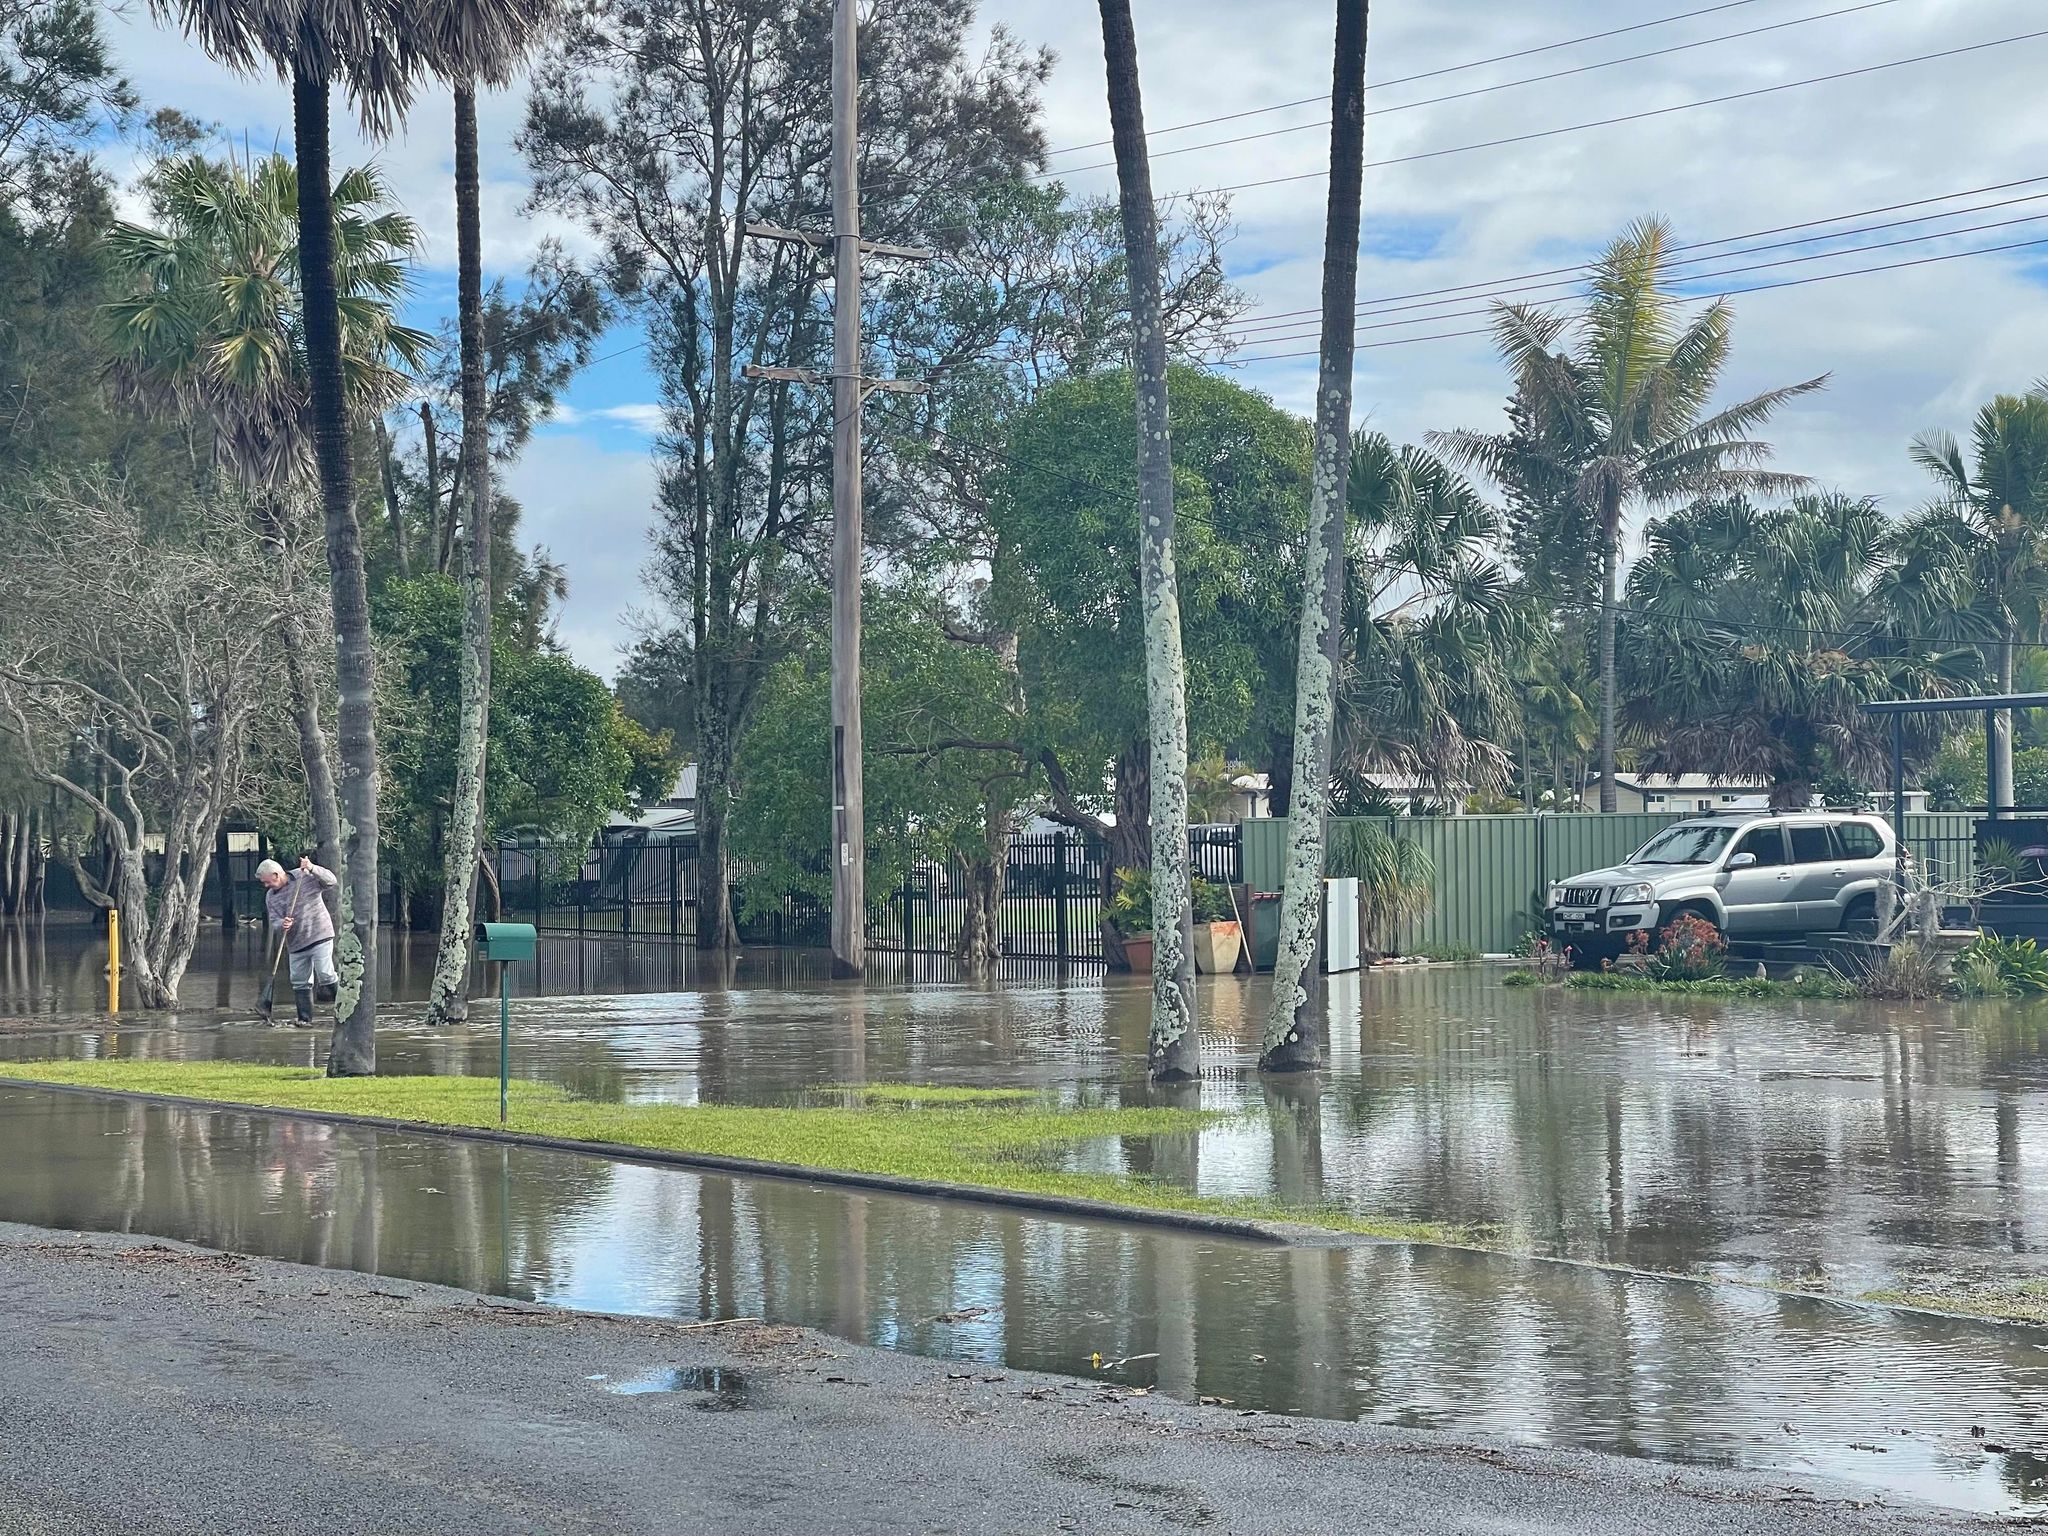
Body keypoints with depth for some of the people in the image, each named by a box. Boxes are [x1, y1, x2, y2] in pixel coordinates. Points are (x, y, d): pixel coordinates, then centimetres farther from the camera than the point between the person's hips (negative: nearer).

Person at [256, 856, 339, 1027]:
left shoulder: (306, 877, -4)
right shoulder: (271, 897, 9)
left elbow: (331, 881, -11)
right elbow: (274, 921, 4)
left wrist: (312, 869, -25)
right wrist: (281, 924, -21)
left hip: (320, 936, -5)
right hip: (296, 944, 5)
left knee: (326, 976, -14)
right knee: (300, 982, 5)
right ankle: (305, 1019, 12)